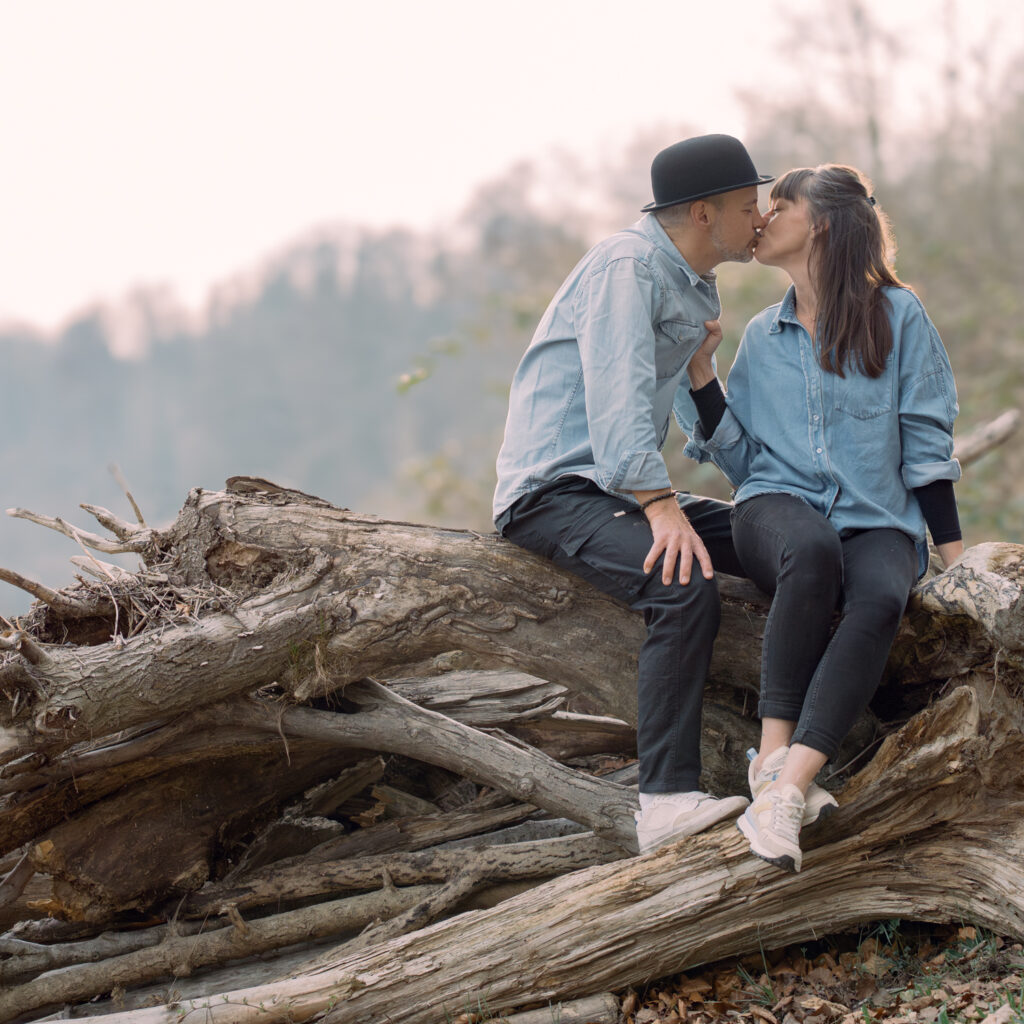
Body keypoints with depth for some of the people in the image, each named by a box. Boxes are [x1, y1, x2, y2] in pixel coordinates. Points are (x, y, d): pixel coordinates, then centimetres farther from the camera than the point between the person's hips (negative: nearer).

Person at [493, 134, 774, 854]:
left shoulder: (699, 289, 19)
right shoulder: (629, 264, -13)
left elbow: (702, 413, 25)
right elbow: (616, 397, -24)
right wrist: (662, 508, -32)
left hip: (627, 489, 10)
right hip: (554, 490, -9)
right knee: (685, 586, -33)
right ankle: (668, 801, -37)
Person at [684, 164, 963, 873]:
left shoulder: (897, 315, 8)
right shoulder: (761, 336, 19)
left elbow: (927, 442, 4)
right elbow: (739, 459, 15)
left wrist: (954, 554, -3)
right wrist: (700, 371, 6)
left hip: (877, 520, -1)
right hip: (779, 504, 1)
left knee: (881, 599, -37)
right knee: (811, 551, -38)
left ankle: (784, 788, -50)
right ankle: (776, 754, -39)